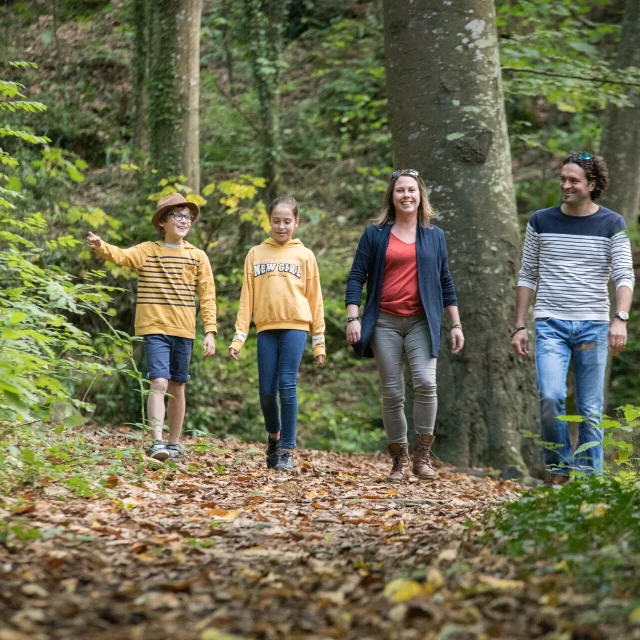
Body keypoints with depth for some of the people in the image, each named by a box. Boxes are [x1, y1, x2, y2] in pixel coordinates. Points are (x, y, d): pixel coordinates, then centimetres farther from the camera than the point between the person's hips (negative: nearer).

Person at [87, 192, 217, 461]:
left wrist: (210, 331, -2)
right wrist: (101, 247, -41)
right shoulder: (147, 251, 0)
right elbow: (122, 256, -19)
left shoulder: (198, 257, 6)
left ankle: (174, 443, 20)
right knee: (159, 383, -15)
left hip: (184, 331, 3)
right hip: (155, 328, -3)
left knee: (177, 387, 10)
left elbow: (207, 296, 6)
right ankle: (157, 442, -18)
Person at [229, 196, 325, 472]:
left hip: (295, 327, -2)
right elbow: (247, 298, 9)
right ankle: (274, 436, 27)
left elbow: (314, 299, 8)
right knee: (266, 391, 1)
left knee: (287, 386, -9)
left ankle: (287, 450, -3)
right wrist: (238, 338, 1)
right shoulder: (256, 254, 11)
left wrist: (319, 343, 5)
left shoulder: (304, 255, 8)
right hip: (266, 328, 2)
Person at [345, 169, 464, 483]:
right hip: (384, 322, 0)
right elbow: (356, 277, 4)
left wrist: (456, 324, 11)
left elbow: (445, 282, 15)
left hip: (421, 322, 0)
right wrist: (352, 318, -7)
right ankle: (399, 459, 11)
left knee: (425, 381, -19)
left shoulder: (434, 236, 12)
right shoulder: (375, 234, 6)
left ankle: (423, 454, -8)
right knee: (392, 393, 0)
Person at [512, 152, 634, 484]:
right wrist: (519, 326, 6)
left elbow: (624, 276, -4)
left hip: (593, 326, 0)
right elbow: (527, 277, 11)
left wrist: (620, 319, -21)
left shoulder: (612, 225, 3)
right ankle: (558, 469, -2)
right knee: (550, 397, -18)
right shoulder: (541, 222, 7)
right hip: (550, 324, 0)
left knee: (591, 410, 2)